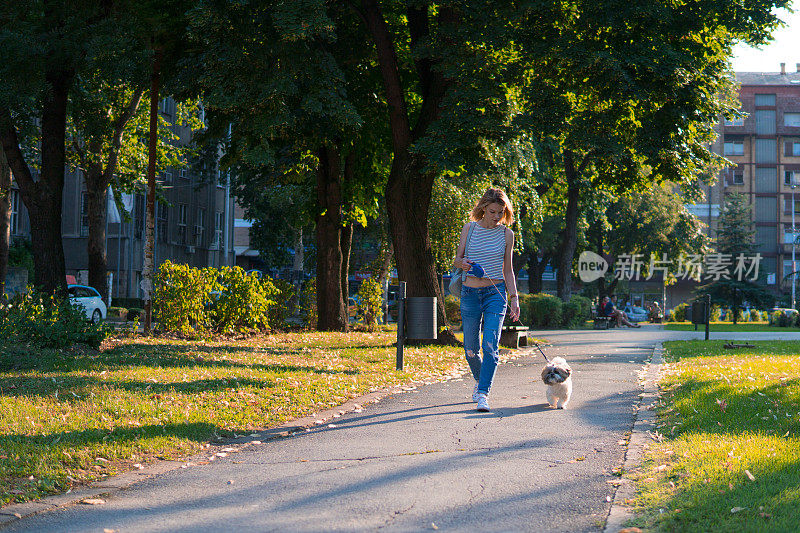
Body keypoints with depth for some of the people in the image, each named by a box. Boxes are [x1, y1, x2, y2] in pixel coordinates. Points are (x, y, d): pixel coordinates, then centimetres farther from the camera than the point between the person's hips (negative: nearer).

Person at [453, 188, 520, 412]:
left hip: (495, 293, -1)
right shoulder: (469, 229, 2)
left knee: (490, 346, -16)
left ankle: (483, 394, -18)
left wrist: (514, 298, 2)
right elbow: (457, 260, 9)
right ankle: (479, 380, 36)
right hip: (470, 293, 1)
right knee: (471, 349, 7)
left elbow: (507, 270, 9)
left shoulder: (506, 234, 3)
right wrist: (462, 263, -15)